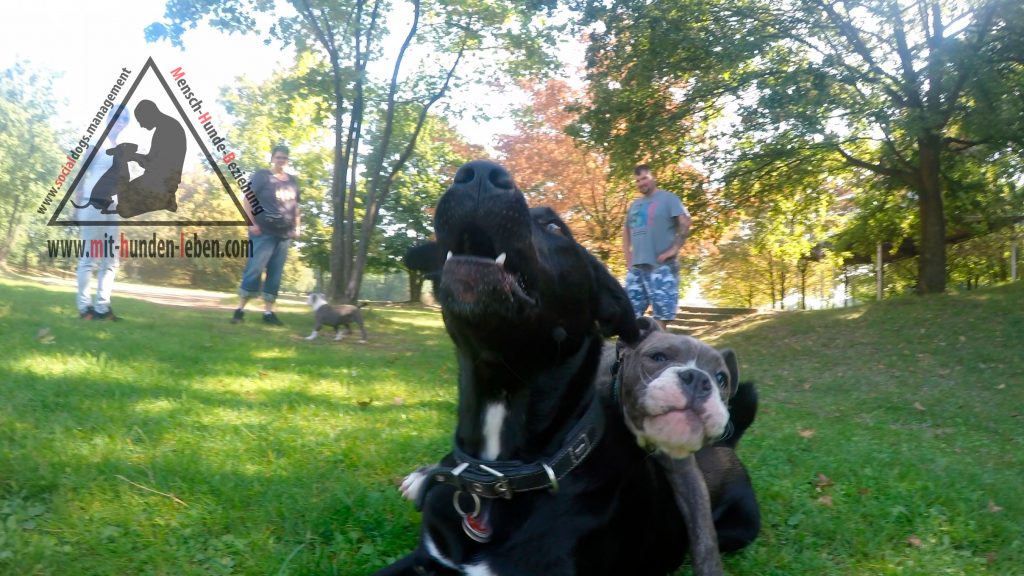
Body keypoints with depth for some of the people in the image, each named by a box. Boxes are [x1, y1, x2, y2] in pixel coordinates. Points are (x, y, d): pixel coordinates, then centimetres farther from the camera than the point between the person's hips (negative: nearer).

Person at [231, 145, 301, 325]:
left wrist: (296, 227, 13)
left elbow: (295, 206, 23)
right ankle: (240, 309, -2)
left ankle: (268, 312, 9)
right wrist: (251, 223, -14)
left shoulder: (292, 181, 16)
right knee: (254, 269, -9)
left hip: (284, 234, 6)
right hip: (264, 232, -5)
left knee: (275, 274, 5)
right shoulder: (261, 176, -1)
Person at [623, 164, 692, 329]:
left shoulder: (667, 198, -1)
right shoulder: (635, 204, 20)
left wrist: (674, 248, -16)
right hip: (636, 266, 7)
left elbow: (685, 222, -11)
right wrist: (627, 254, 16)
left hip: (661, 266, -7)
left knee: (661, 313, -8)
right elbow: (626, 230, 29)